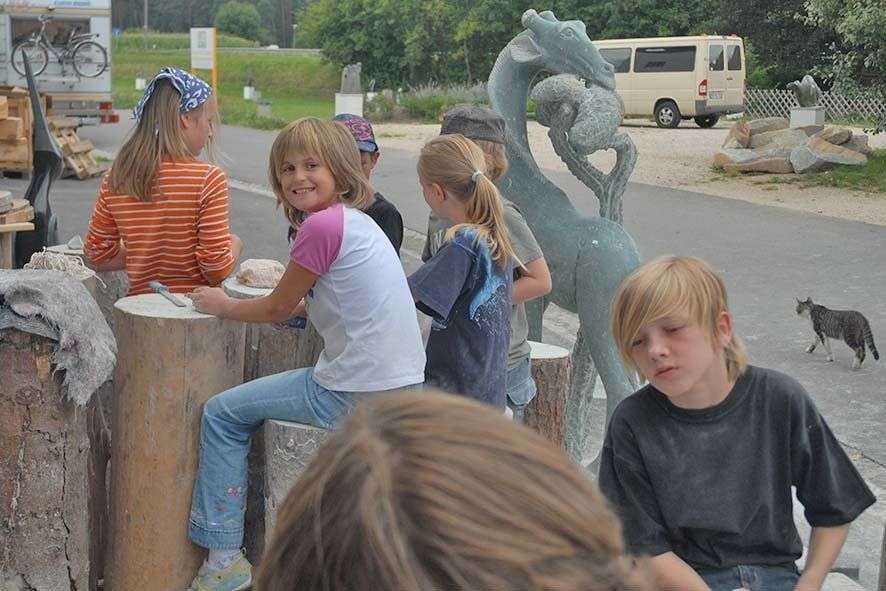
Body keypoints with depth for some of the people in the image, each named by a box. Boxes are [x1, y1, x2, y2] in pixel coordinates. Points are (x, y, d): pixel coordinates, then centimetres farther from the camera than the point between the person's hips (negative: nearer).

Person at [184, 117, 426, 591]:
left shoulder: (323, 224, -16)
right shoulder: (357, 220, 13)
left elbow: (276, 308, -4)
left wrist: (223, 306, 11)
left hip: (357, 397, -9)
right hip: (403, 387, 9)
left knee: (222, 413, 5)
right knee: (261, 396, 32)